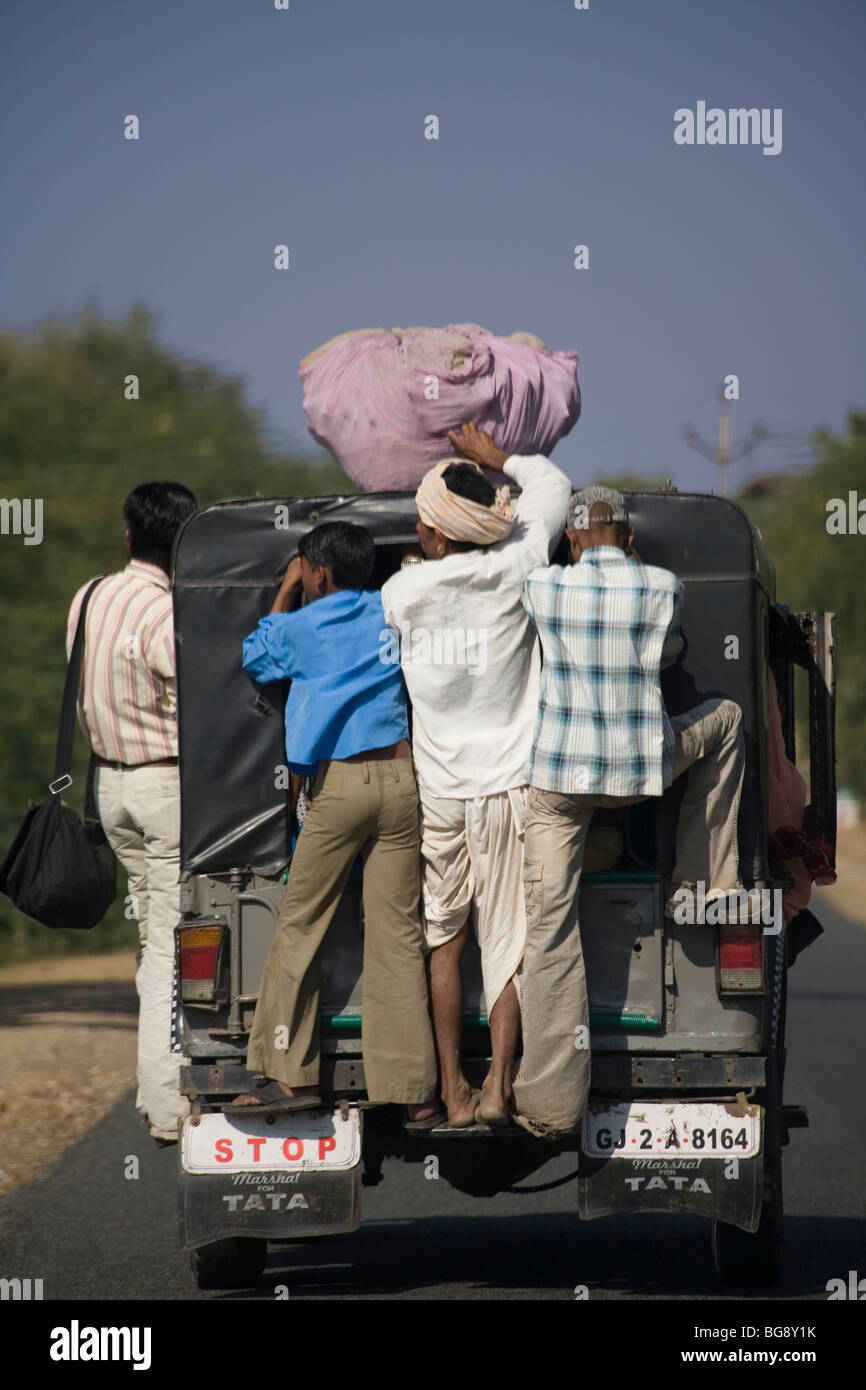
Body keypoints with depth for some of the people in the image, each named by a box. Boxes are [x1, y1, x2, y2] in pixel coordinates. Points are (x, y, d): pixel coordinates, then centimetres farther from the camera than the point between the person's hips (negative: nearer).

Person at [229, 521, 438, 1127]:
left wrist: (285, 592, 26)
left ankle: (293, 1074, 8)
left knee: (301, 927, 9)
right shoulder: (392, 614, 8)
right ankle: (414, 1092, -1)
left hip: (338, 785, -3)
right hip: (400, 778, 3)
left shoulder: (299, 627, 3)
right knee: (398, 934, 2)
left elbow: (253, 656, 22)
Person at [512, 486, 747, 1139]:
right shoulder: (663, 586, -3)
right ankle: (700, 881, 29)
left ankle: (553, 1100, 0)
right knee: (726, 716, 29)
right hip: (646, 769, 0)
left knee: (551, 925, 4)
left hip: (560, 774, 0)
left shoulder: (543, 587, -5)